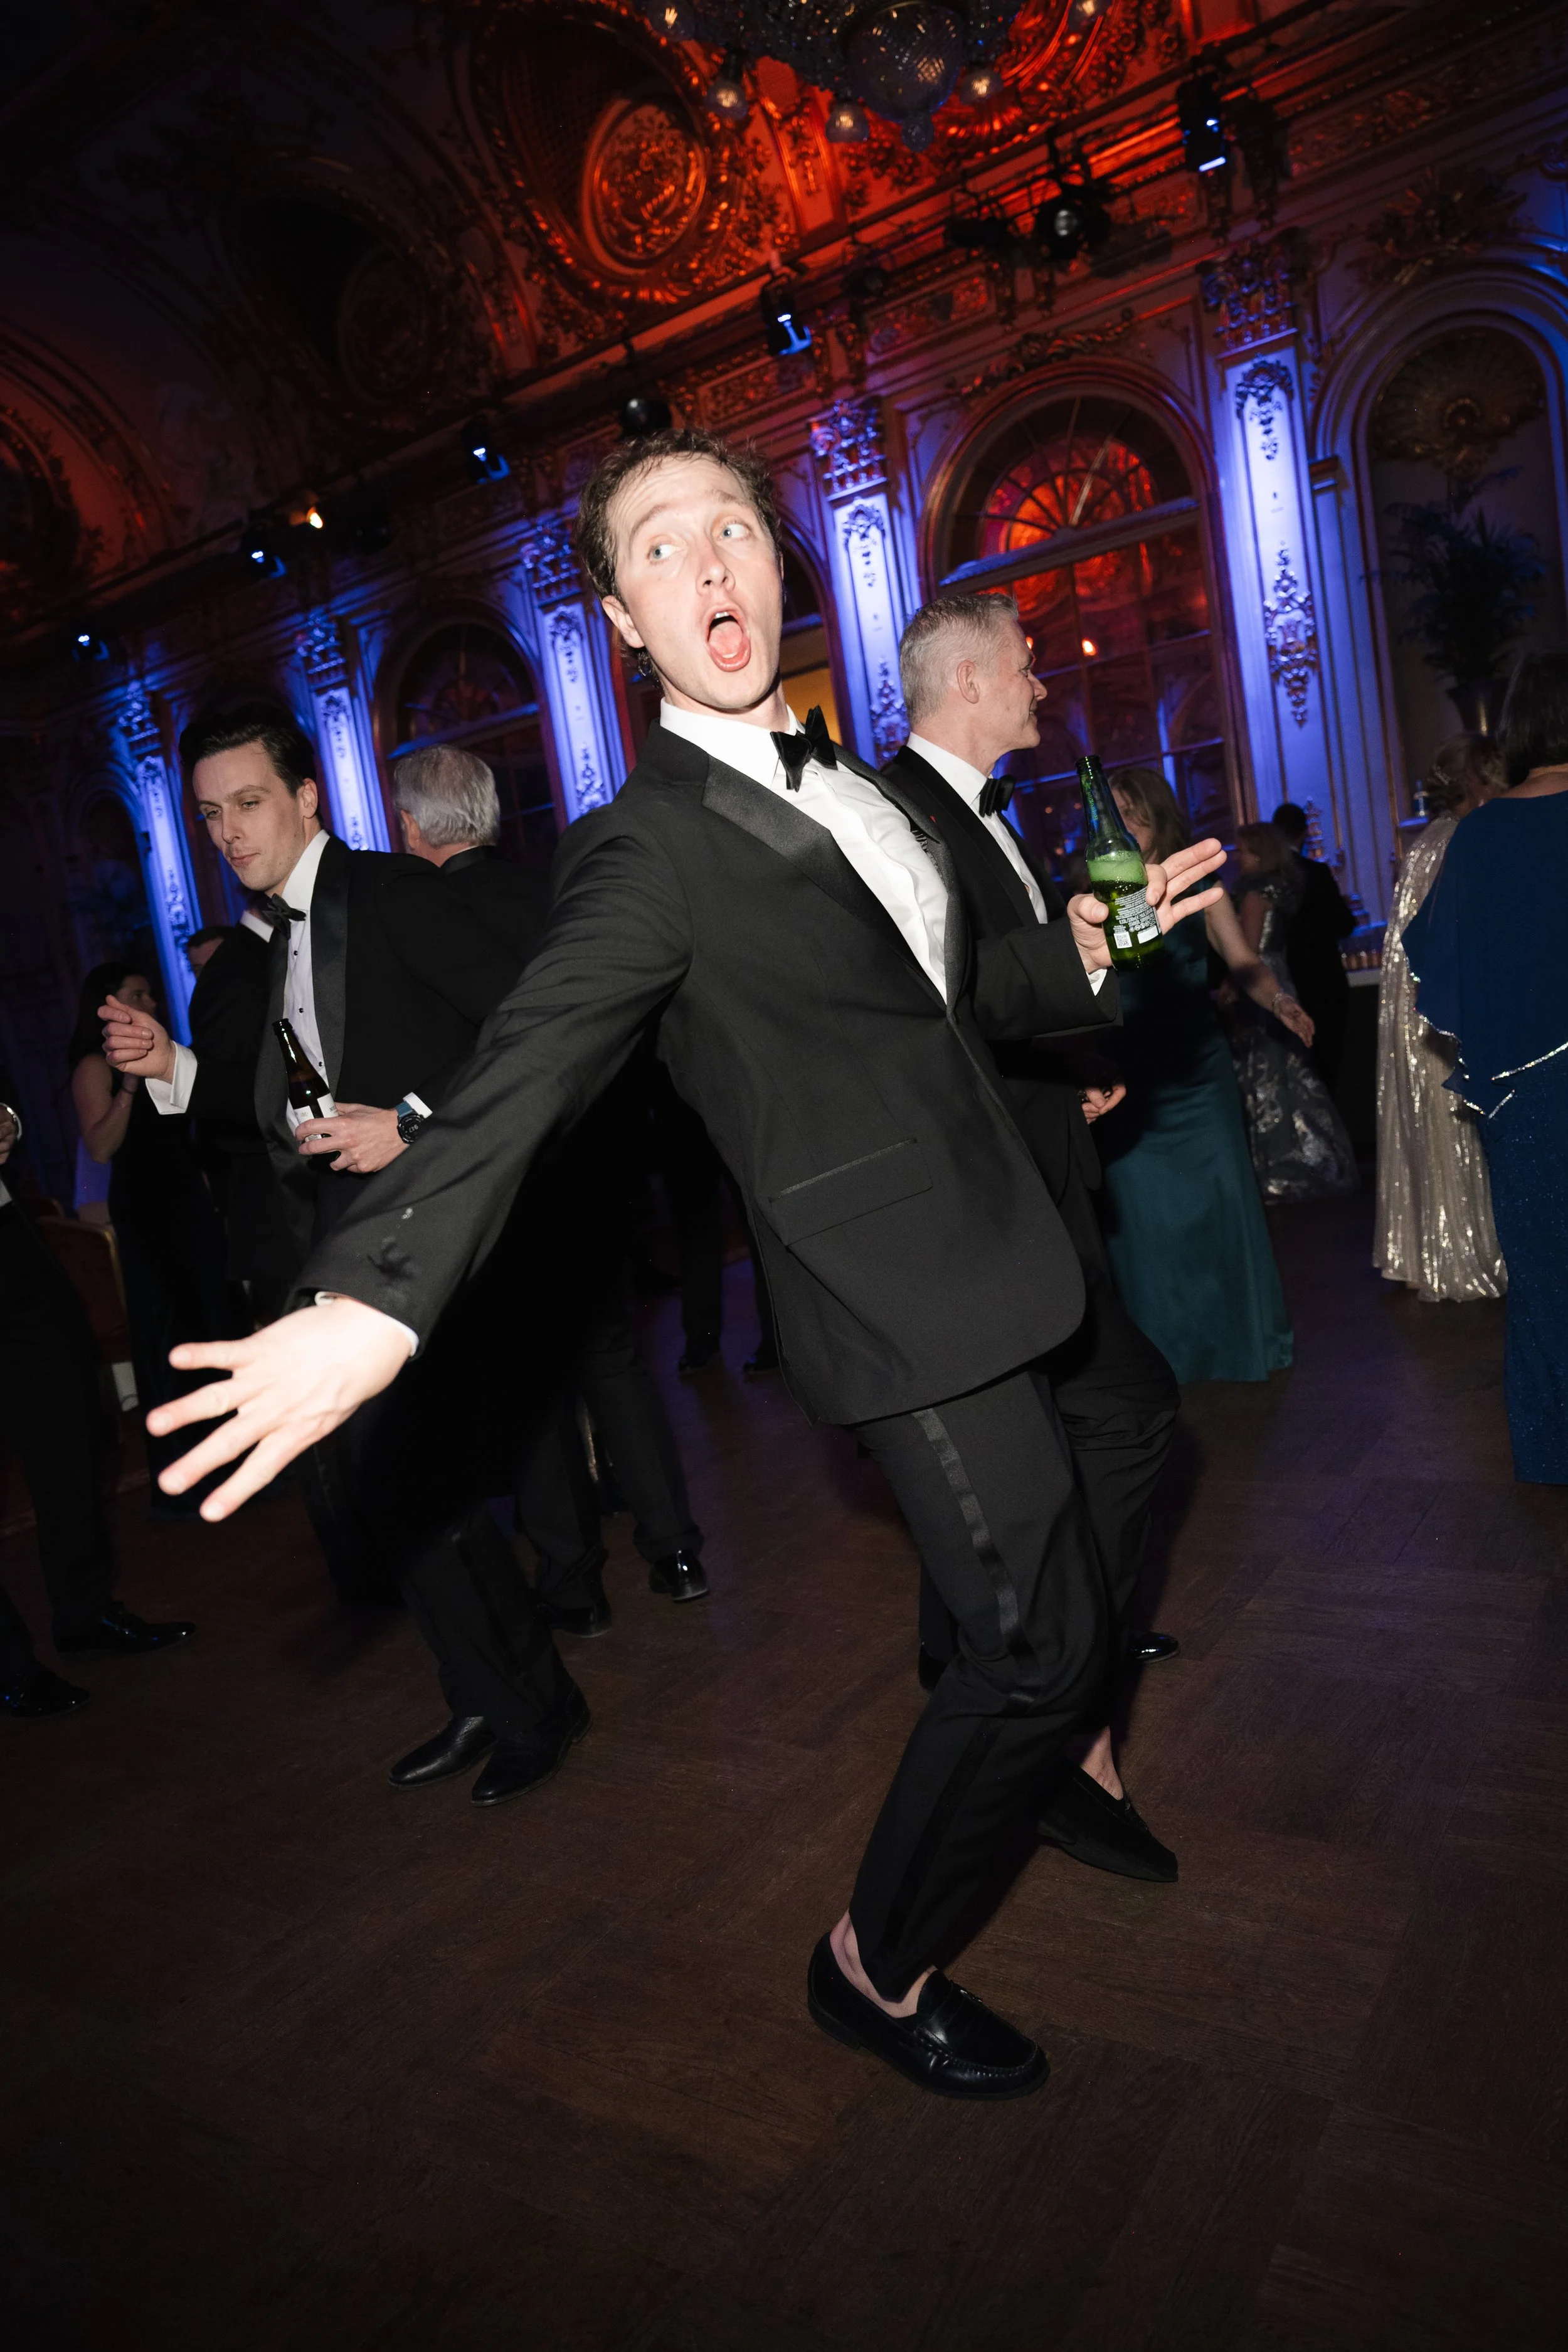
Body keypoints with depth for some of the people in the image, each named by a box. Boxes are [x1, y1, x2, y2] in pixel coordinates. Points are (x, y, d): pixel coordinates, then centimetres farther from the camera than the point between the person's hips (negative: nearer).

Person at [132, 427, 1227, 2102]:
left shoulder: (847, 790, 12)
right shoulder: (654, 848, -15)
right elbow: (527, 1070, -28)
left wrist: (1085, 945, 5)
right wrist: (374, 1296, -40)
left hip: (982, 1249, 9)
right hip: (899, 1288, -8)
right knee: (1040, 1636, -4)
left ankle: (1039, 1761, 55)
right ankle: (875, 1967, 17)